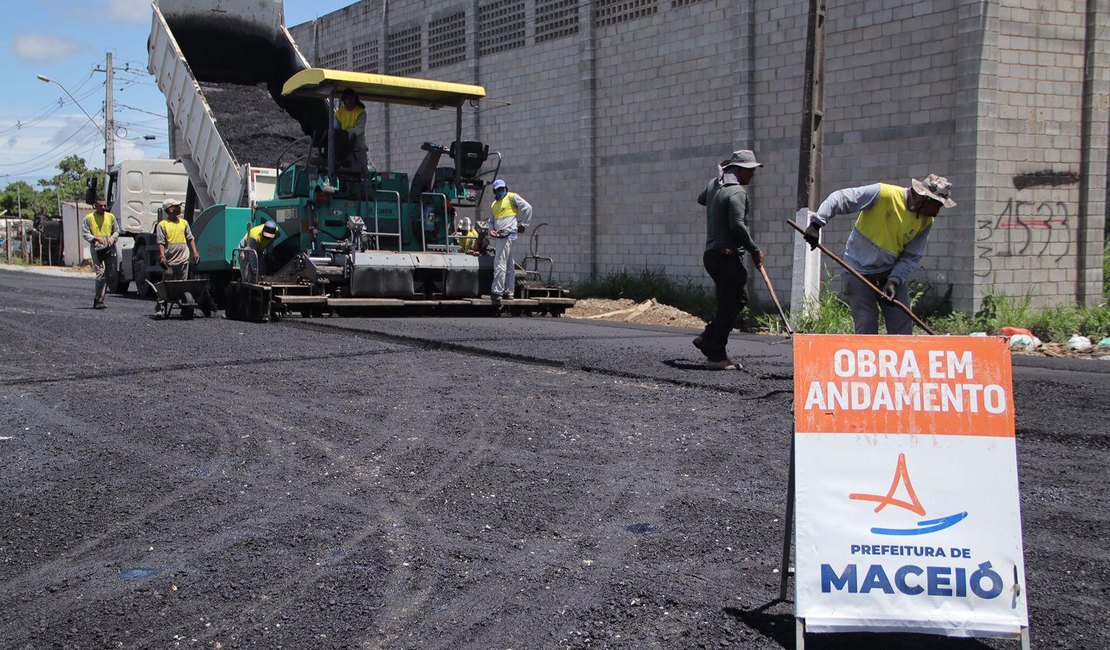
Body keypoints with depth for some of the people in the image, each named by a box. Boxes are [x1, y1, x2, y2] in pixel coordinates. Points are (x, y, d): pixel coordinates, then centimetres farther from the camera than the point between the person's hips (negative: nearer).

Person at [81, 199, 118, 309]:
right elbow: (85, 233, 0)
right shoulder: (89, 218, 4)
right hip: (96, 248, -4)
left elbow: (117, 230, 18)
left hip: (109, 248, 4)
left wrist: (112, 238, -2)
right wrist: (96, 238, -16)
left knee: (107, 275, 6)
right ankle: (98, 300, -13)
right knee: (100, 273, -16)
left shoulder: (111, 216, 14)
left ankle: (99, 300, 16)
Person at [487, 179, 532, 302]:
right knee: (509, 266, 11)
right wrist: (491, 230, 6)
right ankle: (508, 292, 12)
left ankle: (497, 292, -16)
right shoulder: (494, 204, 23)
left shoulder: (512, 197, 0)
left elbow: (527, 208, -7)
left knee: (500, 264, -14)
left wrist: (523, 224, -6)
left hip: (507, 235, -8)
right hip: (498, 237, 8)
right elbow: (492, 221, 26)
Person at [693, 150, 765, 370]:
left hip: (711, 253, 10)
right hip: (727, 255, -10)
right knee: (729, 305, -4)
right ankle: (716, 356, -2)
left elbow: (701, 199, 35)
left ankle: (707, 338, 16)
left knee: (738, 299, 18)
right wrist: (755, 250, -14)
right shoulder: (737, 192, -14)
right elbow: (737, 226, -23)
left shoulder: (714, 184, 13)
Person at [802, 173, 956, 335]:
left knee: (903, 325, 2)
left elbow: (912, 257, -4)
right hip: (859, 270, -5)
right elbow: (840, 199, -21)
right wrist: (817, 223, -31)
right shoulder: (882, 194, -20)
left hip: (893, 272, 5)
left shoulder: (926, 221, -4)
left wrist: (894, 281, -19)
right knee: (866, 327, -6)